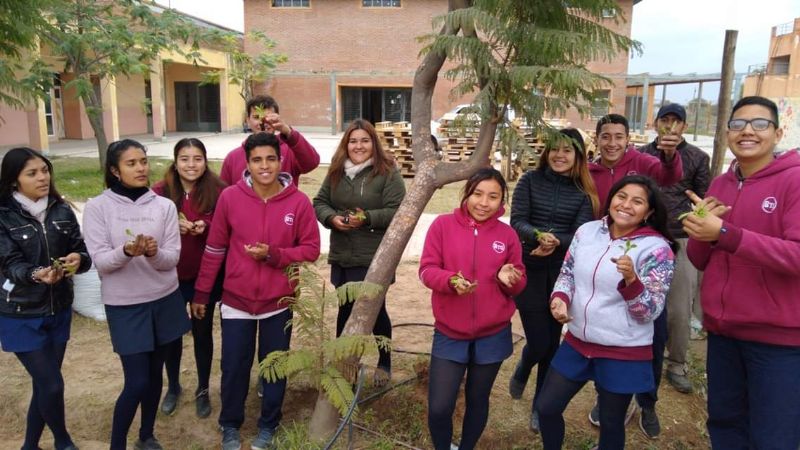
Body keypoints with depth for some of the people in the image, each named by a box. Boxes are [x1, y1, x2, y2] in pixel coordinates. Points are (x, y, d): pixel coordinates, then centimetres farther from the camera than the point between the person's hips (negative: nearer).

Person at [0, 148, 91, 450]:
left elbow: (82, 251, -3)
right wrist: (36, 274, -38)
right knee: (51, 385, -1)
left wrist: (78, 260, -26)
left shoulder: (61, 210, -1)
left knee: (44, 384, 14)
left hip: (58, 310, 4)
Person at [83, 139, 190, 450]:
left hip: (165, 300, 3)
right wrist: (126, 252, -31)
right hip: (124, 306, -3)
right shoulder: (97, 207, -7)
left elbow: (172, 258, -5)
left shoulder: (164, 206, -2)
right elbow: (100, 260, -12)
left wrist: (154, 253, -26)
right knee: (136, 382, -3)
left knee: (155, 373, 15)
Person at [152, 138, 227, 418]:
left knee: (202, 332, 12)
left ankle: (203, 390, 32)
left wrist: (206, 226, -22)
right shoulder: (160, 192, -6)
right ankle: (173, 387, 38)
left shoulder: (217, 191, -8)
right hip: (169, 276, 1)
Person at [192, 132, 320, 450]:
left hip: (279, 302, 0)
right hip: (236, 300, 1)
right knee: (234, 367, 12)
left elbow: (311, 249, -5)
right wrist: (201, 293, 6)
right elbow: (214, 248, 1)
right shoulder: (229, 197, -6)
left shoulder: (299, 202, -9)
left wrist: (273, 254, -20)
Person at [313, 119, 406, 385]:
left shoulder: (387, 173, -8)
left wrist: (367, 218, -24)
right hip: (341, 255, 5)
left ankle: (384, 363, 29)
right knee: (346, 308, 15)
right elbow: (320, 202, 10)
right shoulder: (336, 171, 8)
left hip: (374, 258, -4)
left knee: (375, 309, 6)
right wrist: (332, 218, -10)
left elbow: (397, 211, -13)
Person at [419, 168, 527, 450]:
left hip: (493, 335, 2)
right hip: (450, 333, -1)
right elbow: (426, 270, -8)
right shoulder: (443, 225, -6)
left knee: (478, 400, 17)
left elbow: (519, 285, 5)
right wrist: (451, 280, -28)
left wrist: (509, 278, -19)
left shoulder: (508, 235, 0)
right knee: (439, 408, -2)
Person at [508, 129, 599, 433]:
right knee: (538, 341, -4)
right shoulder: (530, 181, -2)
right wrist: (539, 236, -29)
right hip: (529, 270, -2)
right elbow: (516, 222, -9)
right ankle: (521, 373, 33)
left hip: (562, 274, 2)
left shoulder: (584, 193, 1)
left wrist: (556, 242, -26)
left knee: (553, 341, 9)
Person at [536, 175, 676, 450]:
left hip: (624, 354, -4)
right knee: (546, 407, 12)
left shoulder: (657, 249, -14)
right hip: (577, 343, 4)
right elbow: (568, 273, 10)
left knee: (611, 423, 15)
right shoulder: (587, 231, -1)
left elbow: (649, 312, -15)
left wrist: (630, 280, -33)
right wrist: (559, 298, -11)